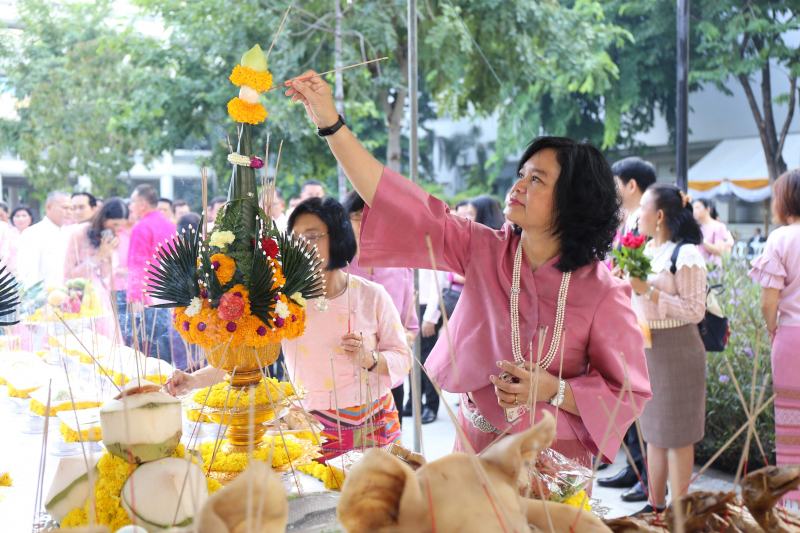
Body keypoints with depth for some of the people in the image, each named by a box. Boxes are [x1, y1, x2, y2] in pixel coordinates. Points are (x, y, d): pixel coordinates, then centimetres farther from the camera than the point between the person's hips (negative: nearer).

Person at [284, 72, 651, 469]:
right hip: (475, 446, 3)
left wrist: (551, 390, -22)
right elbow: (400, 206, -10)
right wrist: (330, 123, -14)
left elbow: (628, 396, -9)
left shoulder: (602, 294, -15)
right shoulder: (484, 251, -6)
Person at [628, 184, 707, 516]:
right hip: (647, 348, 8)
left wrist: (648, 291, -22)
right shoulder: (648, 249, 11)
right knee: (653, 432, 14)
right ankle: (655, 504, 24)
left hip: (676, 350, -8)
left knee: (677, 435, 0)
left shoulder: (686, 255, -14)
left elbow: (694, 311, -18)